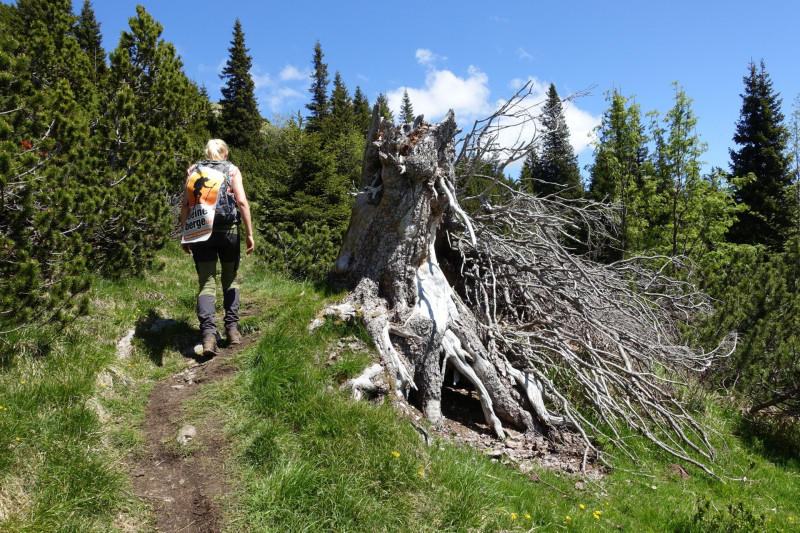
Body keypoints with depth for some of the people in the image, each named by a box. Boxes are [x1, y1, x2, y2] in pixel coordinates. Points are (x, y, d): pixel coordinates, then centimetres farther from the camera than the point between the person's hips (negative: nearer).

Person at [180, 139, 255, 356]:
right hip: (227, 230, -1)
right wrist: (249, 233, -3)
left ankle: (208, 333, -15)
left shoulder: (193, 170, 11)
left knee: (206, 282, 0)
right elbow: (242, 203, -6)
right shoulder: (232, 170, 5)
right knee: (230, 280, 16)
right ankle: (232, 327, 11)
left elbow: (185, 205, 4)